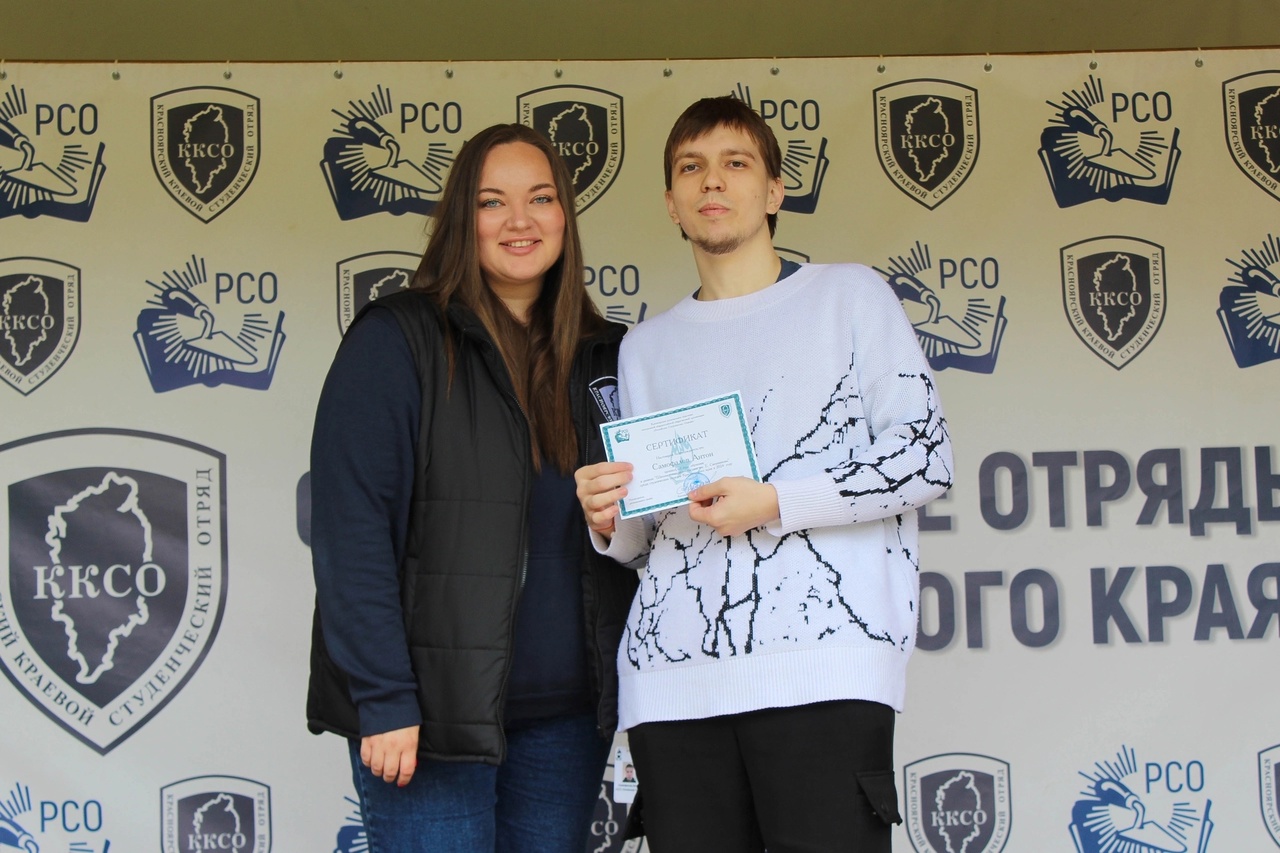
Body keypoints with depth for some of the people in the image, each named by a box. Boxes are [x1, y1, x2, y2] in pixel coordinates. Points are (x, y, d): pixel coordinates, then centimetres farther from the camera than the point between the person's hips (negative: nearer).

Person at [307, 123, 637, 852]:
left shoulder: (603, 356, 12)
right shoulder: (397, 341, -5)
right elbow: (349, 530, -12)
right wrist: (383, 700, -17)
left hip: (567, 714, 5)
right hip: (433, 709, -5)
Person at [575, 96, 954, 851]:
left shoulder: (849, 296, 10)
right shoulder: (648, 346, 22)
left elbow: (926, 456, 0)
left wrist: (776, 503, -9)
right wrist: (611, 525, 1)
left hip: (822, 662, -4)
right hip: (671, 676, 4)